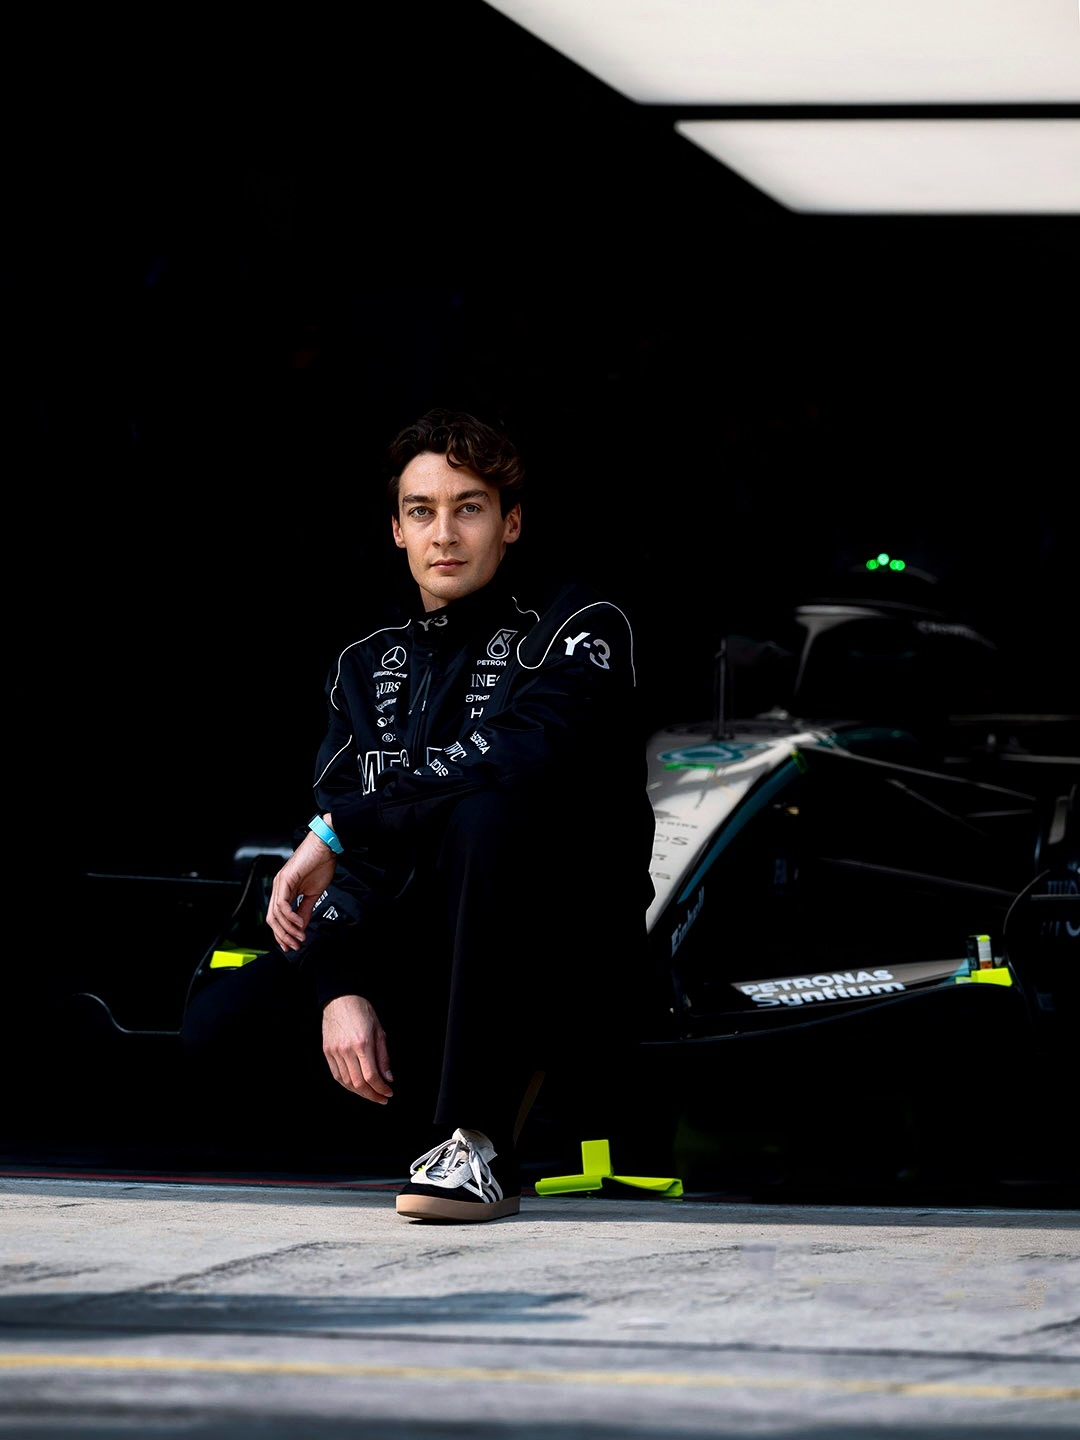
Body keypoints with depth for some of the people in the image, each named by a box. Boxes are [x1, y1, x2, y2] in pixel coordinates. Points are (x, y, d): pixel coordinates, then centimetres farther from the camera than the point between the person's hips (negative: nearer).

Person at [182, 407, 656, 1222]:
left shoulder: (580, 628, -7)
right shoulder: (370, 661, 11)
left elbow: (515, 765, -28)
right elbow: (340, 849, 4)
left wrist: (340, 827, -20)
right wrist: (342, 991, -15)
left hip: (571, 964, -6)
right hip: (417, 956, 6)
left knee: (489, 815, -36)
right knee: (221, 1024, -14)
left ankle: (482, 1142, -33)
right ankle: (508, 1076, 0)